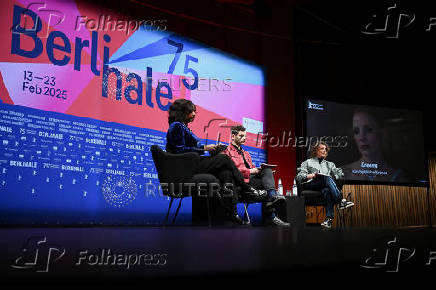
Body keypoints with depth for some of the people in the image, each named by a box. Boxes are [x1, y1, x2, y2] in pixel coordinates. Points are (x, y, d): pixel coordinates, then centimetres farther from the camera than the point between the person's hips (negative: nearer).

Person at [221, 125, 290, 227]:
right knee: (265, 183, -27)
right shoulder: (227, 152, 7)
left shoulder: (246, 153, 34)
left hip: (252, 177, 6)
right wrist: (250, 171, -14)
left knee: (267, 170, -23)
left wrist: (257, 169, 0)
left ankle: (273, 197, -44)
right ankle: (271, 216, -30)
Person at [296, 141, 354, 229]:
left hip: (326, 186, 2)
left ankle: (329, 218, -51)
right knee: (327, 178, -34)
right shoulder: (308, 162, 26)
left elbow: (340, 173, 20)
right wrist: (311, 175, -9)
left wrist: (333, 177, -1)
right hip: (310, 184, -2)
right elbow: (299, 176, 11)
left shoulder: (329, 164, 35)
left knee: (327, 190, -38)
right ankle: (341, 200, -49)